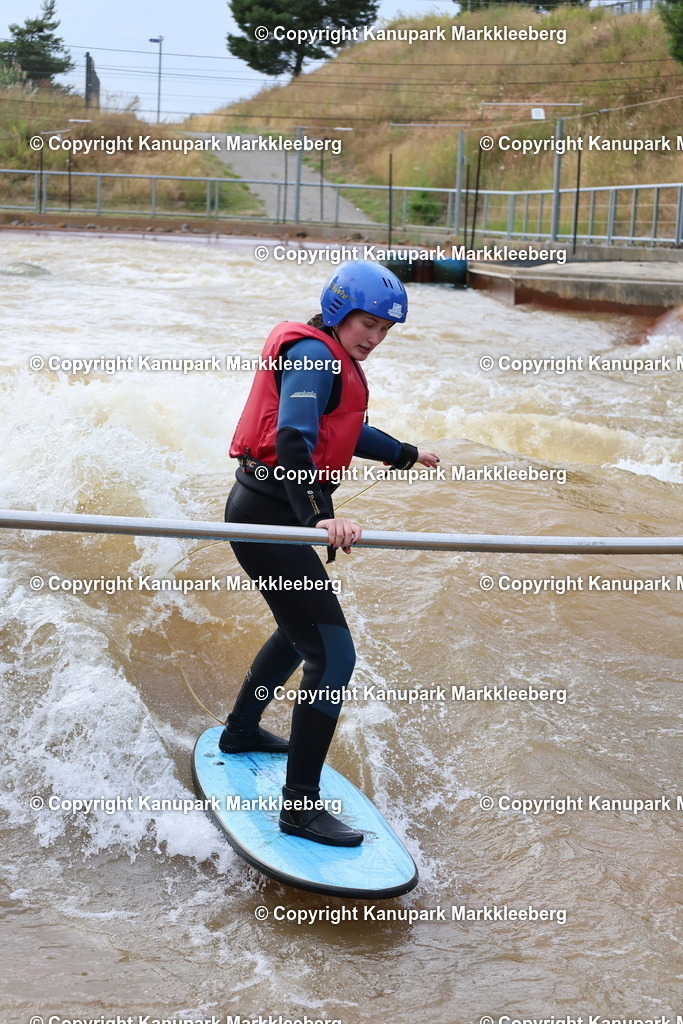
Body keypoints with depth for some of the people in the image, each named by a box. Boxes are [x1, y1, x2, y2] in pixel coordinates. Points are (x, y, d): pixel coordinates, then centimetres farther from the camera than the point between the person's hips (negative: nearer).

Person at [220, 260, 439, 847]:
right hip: (271, 516, -11)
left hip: (277, 512, 11)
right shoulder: (312, 354, -16)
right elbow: (293, 439, -32)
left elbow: (347, 431, 31)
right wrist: (319, 515, -44)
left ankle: (241, 732, 49)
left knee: (302, 630, 30)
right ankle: (301, 805, -11)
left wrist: (403, 454, 44)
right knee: (333, 654, -14)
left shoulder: (332, 357, 15)